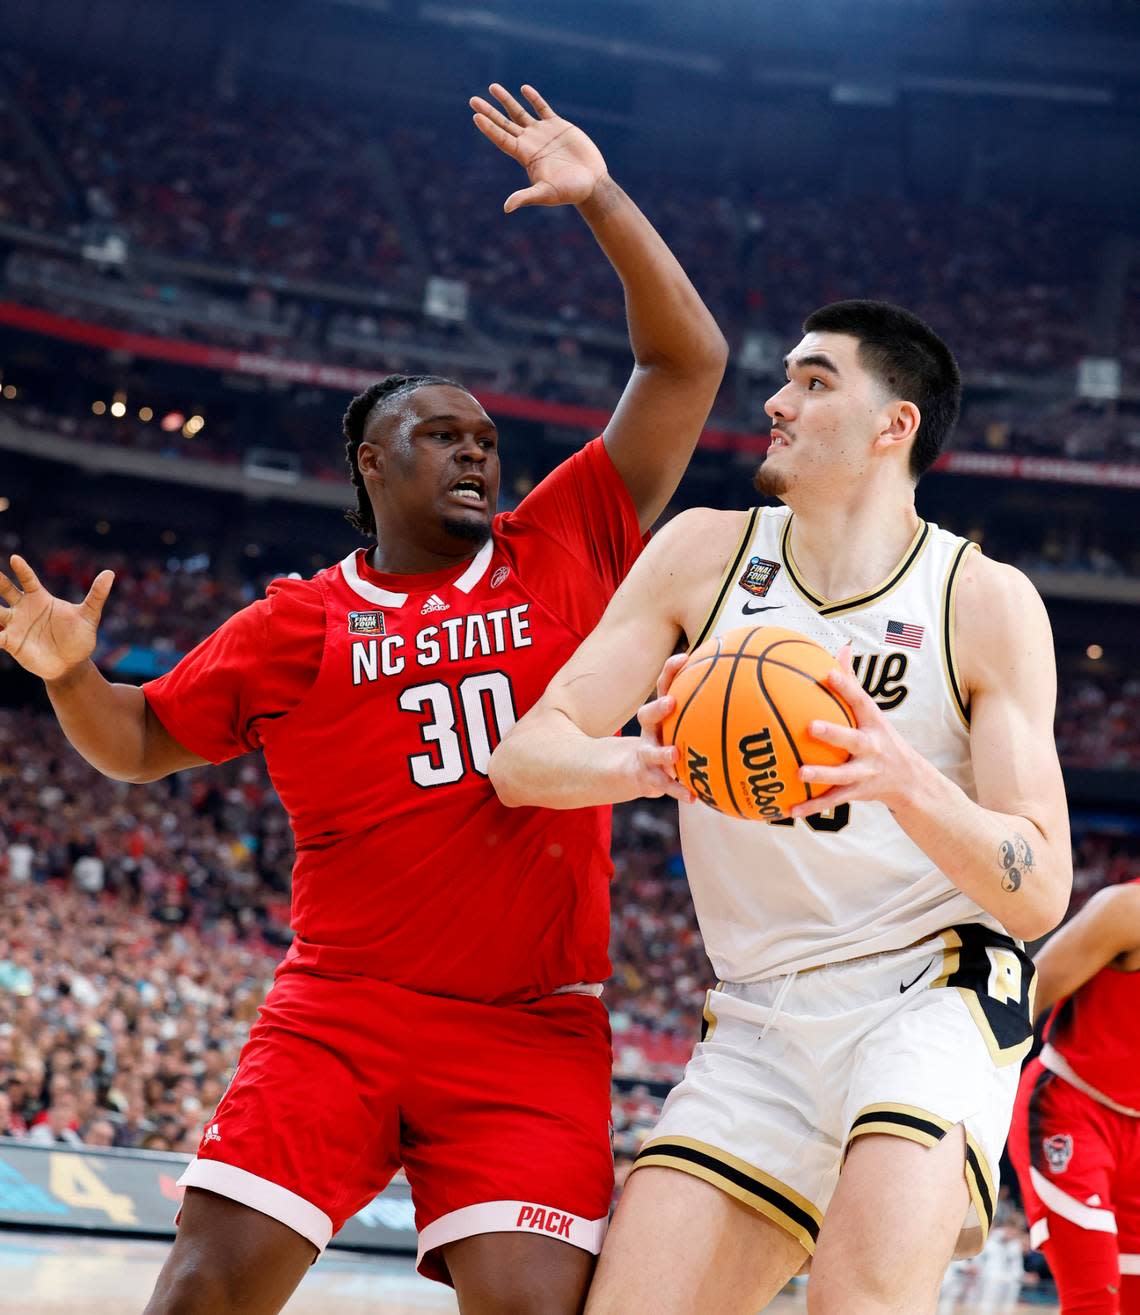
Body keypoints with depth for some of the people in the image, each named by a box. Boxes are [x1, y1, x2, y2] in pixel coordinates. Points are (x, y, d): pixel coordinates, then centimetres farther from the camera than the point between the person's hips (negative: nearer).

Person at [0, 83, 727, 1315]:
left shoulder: (564, 552, 8)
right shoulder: (293, 624, 8)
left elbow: (687, 363, 7)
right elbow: (141, 743, 18)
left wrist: (601, 203, 0)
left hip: (534, 1032, 0)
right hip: (339, 1013, 0)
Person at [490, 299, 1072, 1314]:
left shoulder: (986, 601, -7)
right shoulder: (703, 555, 2)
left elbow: (1041, 894, -12)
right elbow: (523, 756, -4)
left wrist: (905, 780, -31)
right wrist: (640, 763, -27)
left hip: (935, 993, -4)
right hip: (761, 1018, 4)